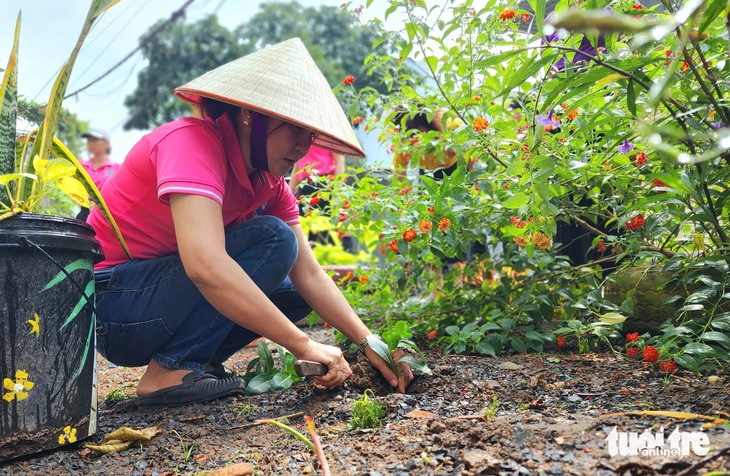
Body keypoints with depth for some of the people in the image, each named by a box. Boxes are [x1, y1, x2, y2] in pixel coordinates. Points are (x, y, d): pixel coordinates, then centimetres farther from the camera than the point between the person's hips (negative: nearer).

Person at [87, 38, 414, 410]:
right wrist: (303, 345, -34)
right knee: (272, 240, -22)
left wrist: (368, 344, -10)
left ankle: (198, 362, 0)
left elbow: (309, 274, 1)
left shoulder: (269, 182, 2)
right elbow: (205, 265, -38)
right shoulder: (192, 142, -23)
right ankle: (170, 370, -19)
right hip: (108, 299, -8)